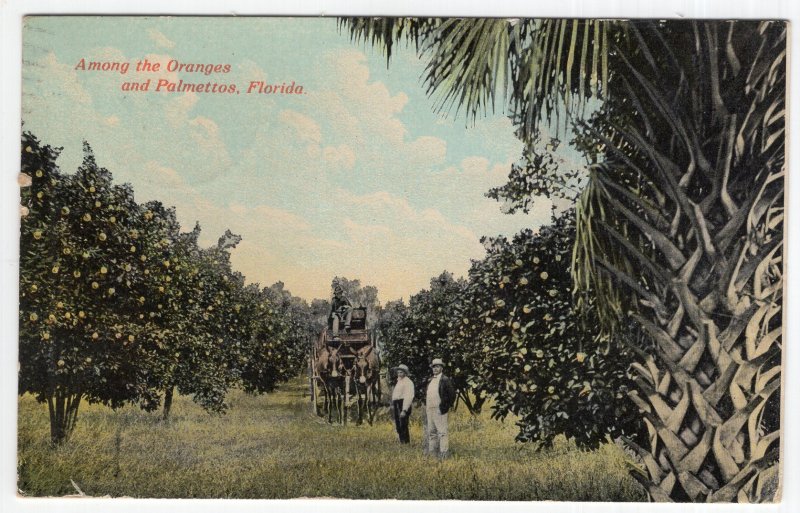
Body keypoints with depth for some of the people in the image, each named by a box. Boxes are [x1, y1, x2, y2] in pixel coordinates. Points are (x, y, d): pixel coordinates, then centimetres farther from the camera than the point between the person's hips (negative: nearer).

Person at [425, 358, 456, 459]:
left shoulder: (445, 380, -6)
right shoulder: (430, 380, 16)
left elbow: (452, 395, -7)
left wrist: (447, 407, -7)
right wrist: (426, 407, 16)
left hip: (439, 410, -8)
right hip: (429, 410, 8)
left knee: (442, 432, -7)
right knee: (431, 432, 13)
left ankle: (443, 454, -5)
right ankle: (432, 453, 20)